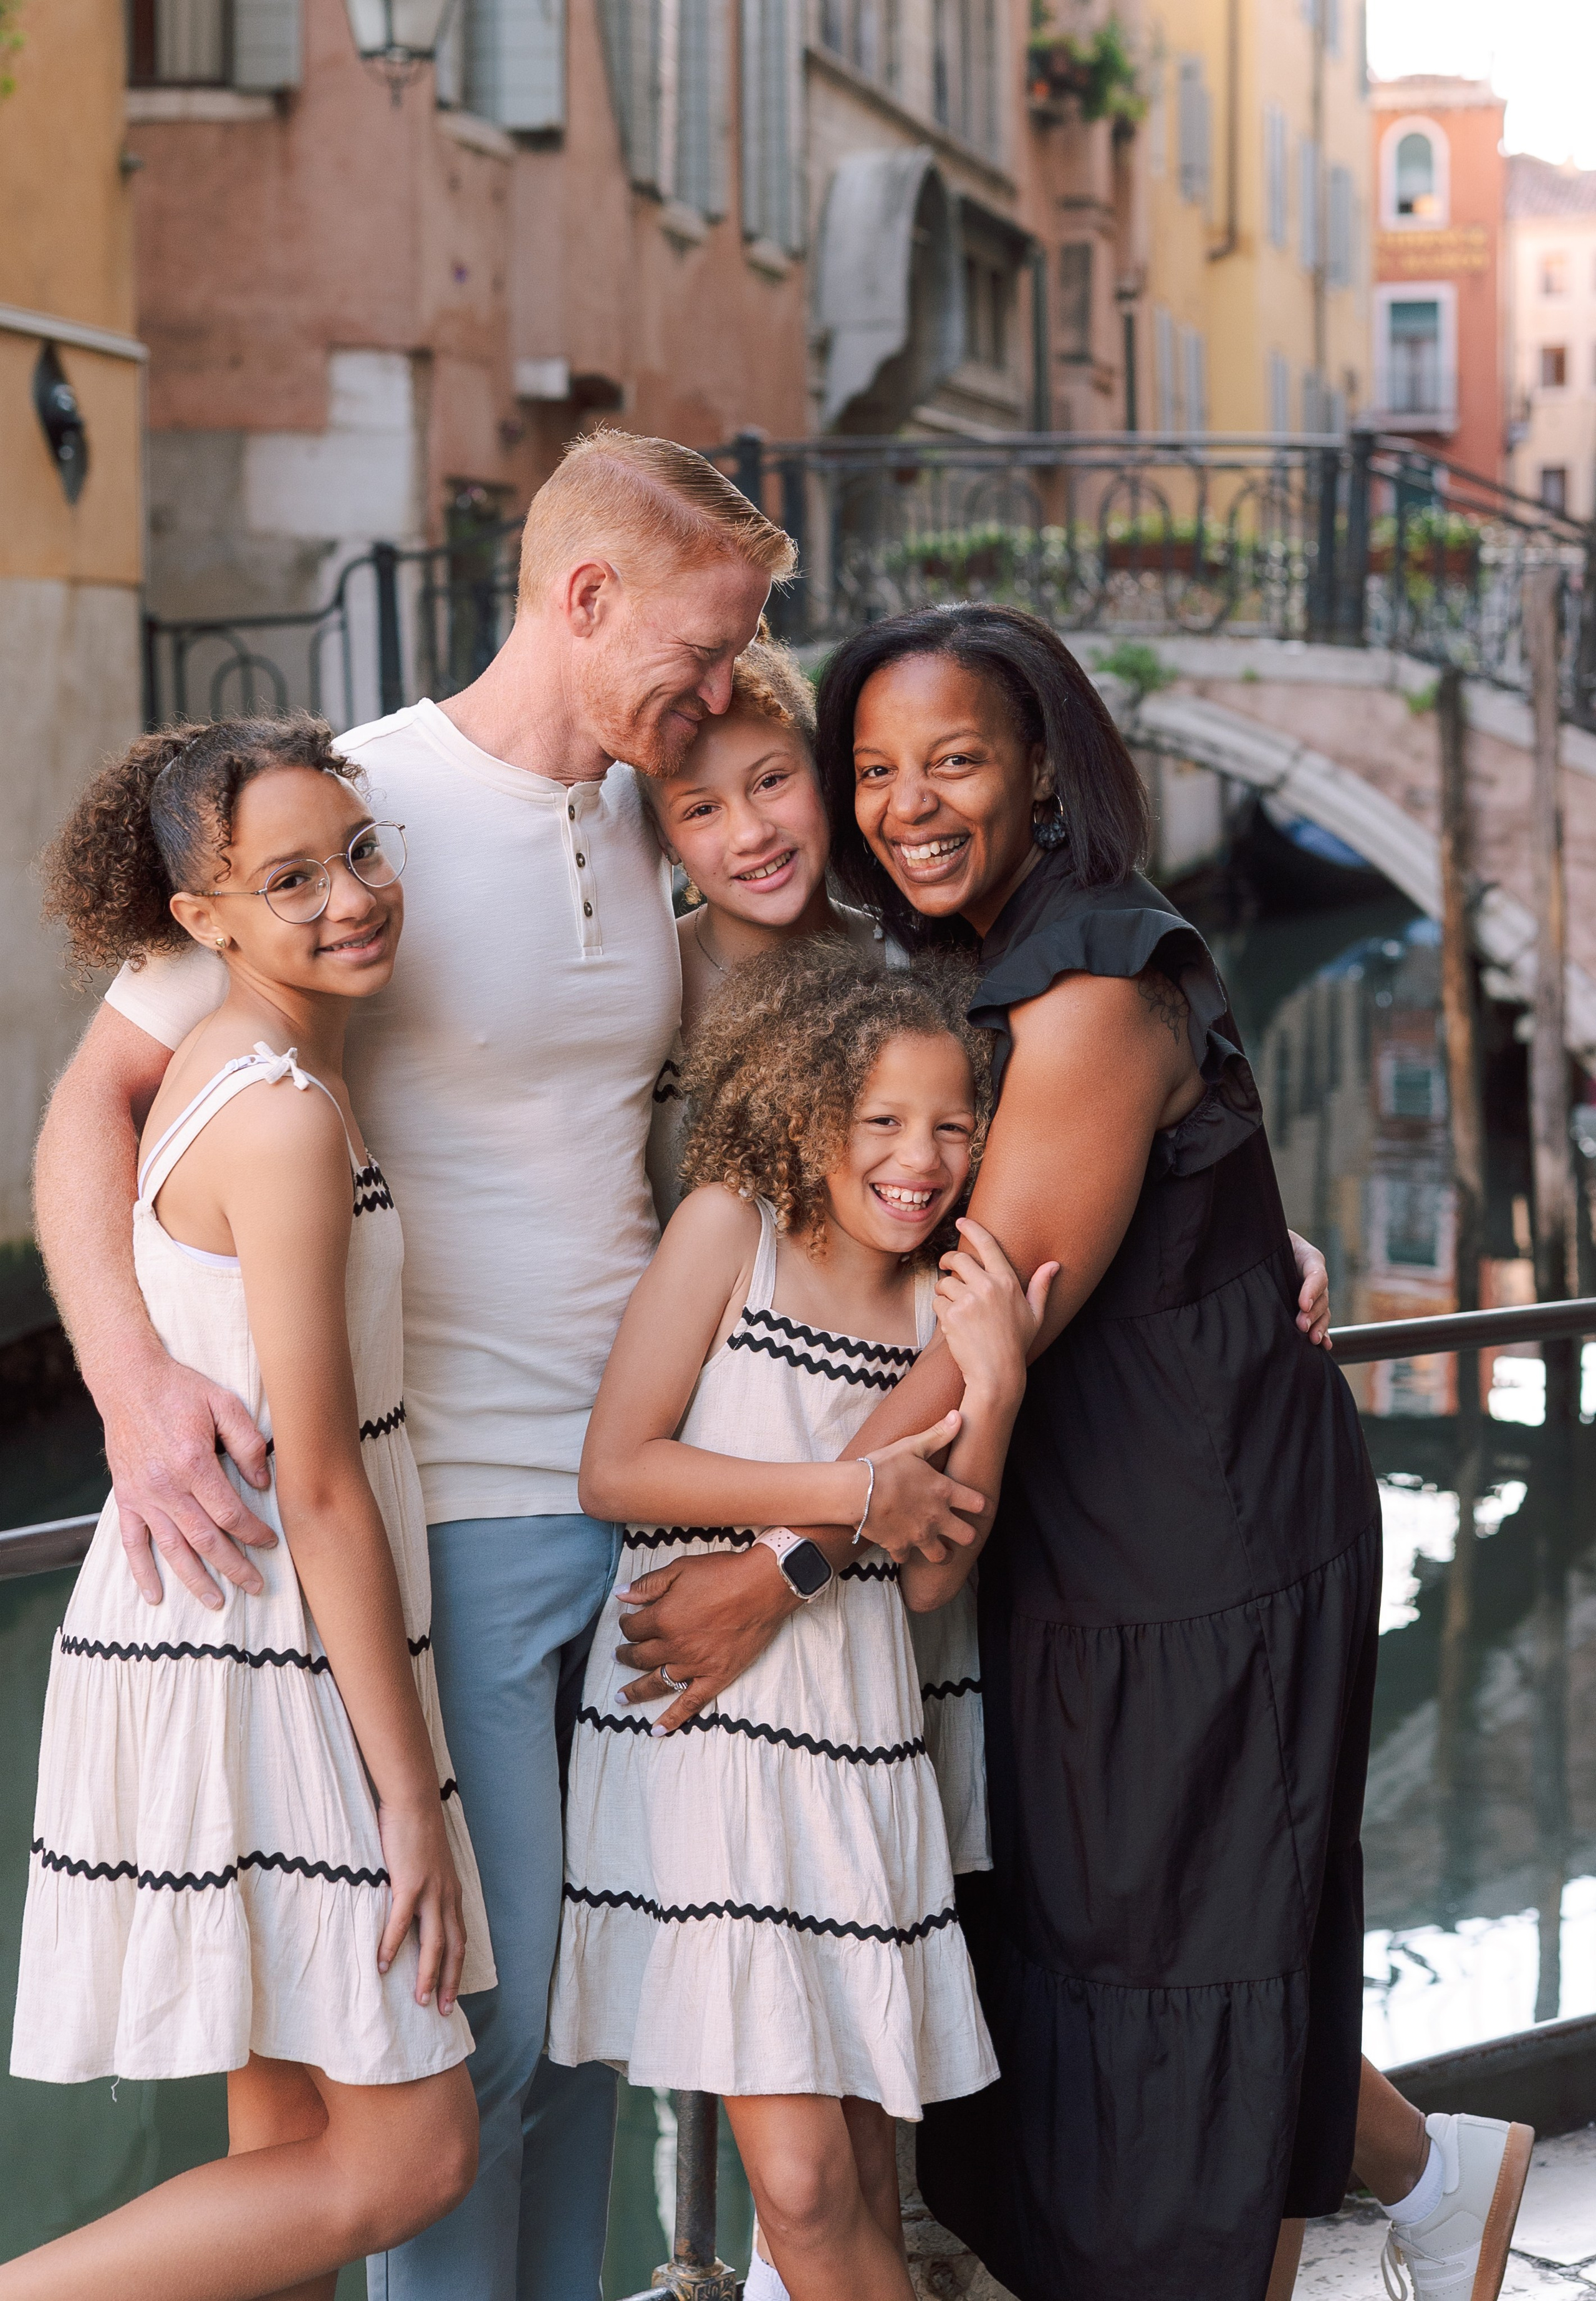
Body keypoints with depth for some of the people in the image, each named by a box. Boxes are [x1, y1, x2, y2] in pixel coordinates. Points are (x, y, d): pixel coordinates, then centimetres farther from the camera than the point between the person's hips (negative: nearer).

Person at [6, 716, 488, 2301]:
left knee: (293, 2132, 16)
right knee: (411, 2156, -3)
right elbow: (319, 1488, -19)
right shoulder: (286, 1117, -19)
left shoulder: (239, 1070, 9)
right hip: (256, 1658, -10)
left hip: (223, 1639, 10)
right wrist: (412, 1795, -15)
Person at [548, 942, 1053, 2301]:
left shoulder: (949, 1297, 9)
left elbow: (930, 1582, 2)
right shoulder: (730, 1225, -3)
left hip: (860, 1741, 5)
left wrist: (994, 1388, -10)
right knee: (799, 2175, -8)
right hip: (705, 1719, -4)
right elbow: (614, 1472, -9)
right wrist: (852, 1491, -10)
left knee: (864, 2166, 7)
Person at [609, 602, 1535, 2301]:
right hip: (1079, 1553, 9)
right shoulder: (977, 976, 9)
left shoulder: (1096, 997, -21)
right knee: (1054, 1943, 16)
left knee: (1177, 1954, 3)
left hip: (1206, 1555, -9)